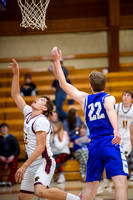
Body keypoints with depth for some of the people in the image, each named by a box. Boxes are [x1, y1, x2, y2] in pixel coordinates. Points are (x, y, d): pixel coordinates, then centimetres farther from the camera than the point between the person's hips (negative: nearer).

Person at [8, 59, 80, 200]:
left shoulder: (41, 120, -13)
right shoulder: (28, 113, 12)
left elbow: (40, 147, -20)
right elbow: (15, 95, 19)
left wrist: (24, 166, -22)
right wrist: (16, 74, 9)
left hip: (44, 162, -9)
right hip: (32, 164, 9)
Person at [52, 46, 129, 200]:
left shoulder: (84, 98, 16)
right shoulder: (108, 98, 4)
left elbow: (63, 84, 23)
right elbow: (110, 109, -18)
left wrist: (56, 61, 29)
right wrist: (116, 130, -33)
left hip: (94, 145, 5)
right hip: (110, 142, -5)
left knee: (90, 187, 12)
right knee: (120, 183, -15)